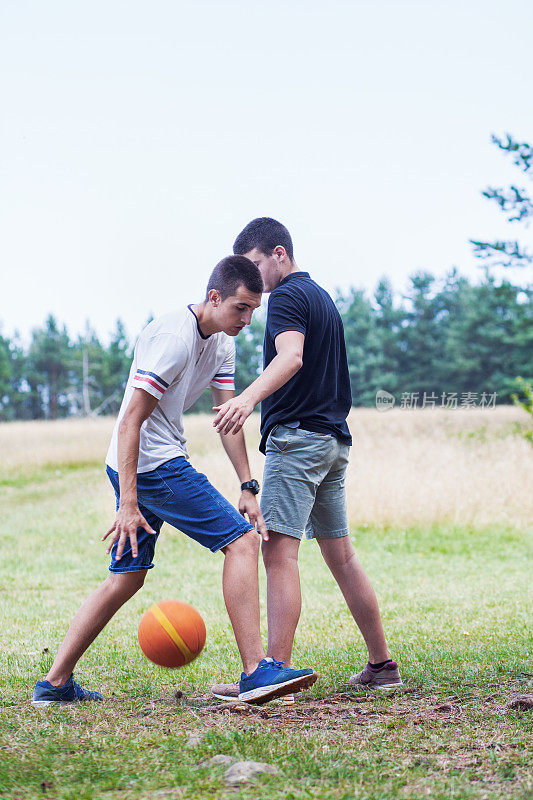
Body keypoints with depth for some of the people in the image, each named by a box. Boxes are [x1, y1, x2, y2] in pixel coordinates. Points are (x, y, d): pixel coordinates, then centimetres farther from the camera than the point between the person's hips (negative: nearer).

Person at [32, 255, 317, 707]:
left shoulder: (222, 343, 10)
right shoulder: (173, 338, -19)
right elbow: (130, 421, -21)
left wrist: (248, 488, 3)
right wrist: (128, 505, -24)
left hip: (138, 469, 10)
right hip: (156, 465, -10)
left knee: (127, 577, 13)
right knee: (242, 541, -12)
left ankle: (55, 684, 18)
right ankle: (256, 671, -13)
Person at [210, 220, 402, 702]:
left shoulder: (287, 296, -9)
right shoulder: (322, 296, 22)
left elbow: (290, 357, -29)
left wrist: (249, 398, -45)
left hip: (297, 436, -10)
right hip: (334, 438, 10)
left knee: (280, 552, -14)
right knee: (340, 554, 14)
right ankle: (382, 664, 18)